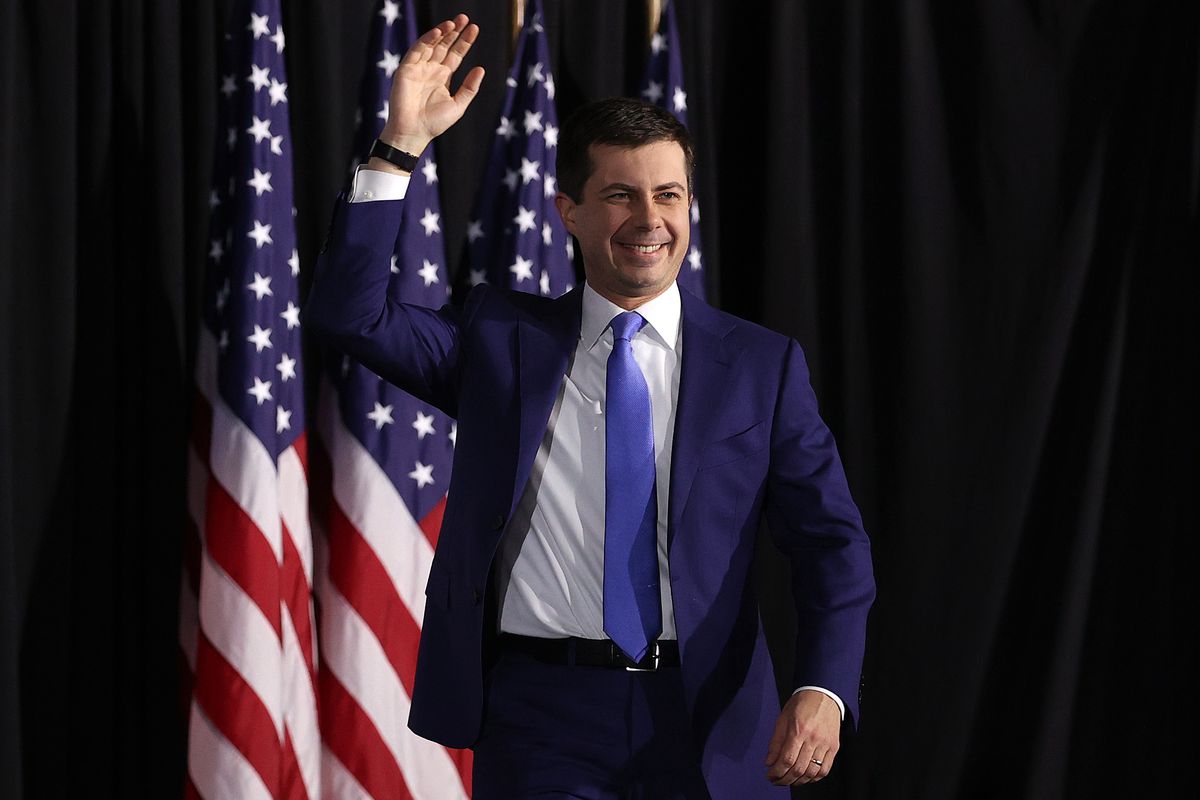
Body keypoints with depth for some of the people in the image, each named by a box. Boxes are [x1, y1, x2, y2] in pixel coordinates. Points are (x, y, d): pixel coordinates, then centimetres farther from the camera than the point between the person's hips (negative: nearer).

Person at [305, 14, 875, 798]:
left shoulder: (762, 365, 5)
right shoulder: (501, 340, 8)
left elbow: (833, 544, 0)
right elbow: (351, 314, -3)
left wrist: (823, 690, -17)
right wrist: (401, 145, -11)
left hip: (709, 723, 1)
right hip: (542, 717, 0)